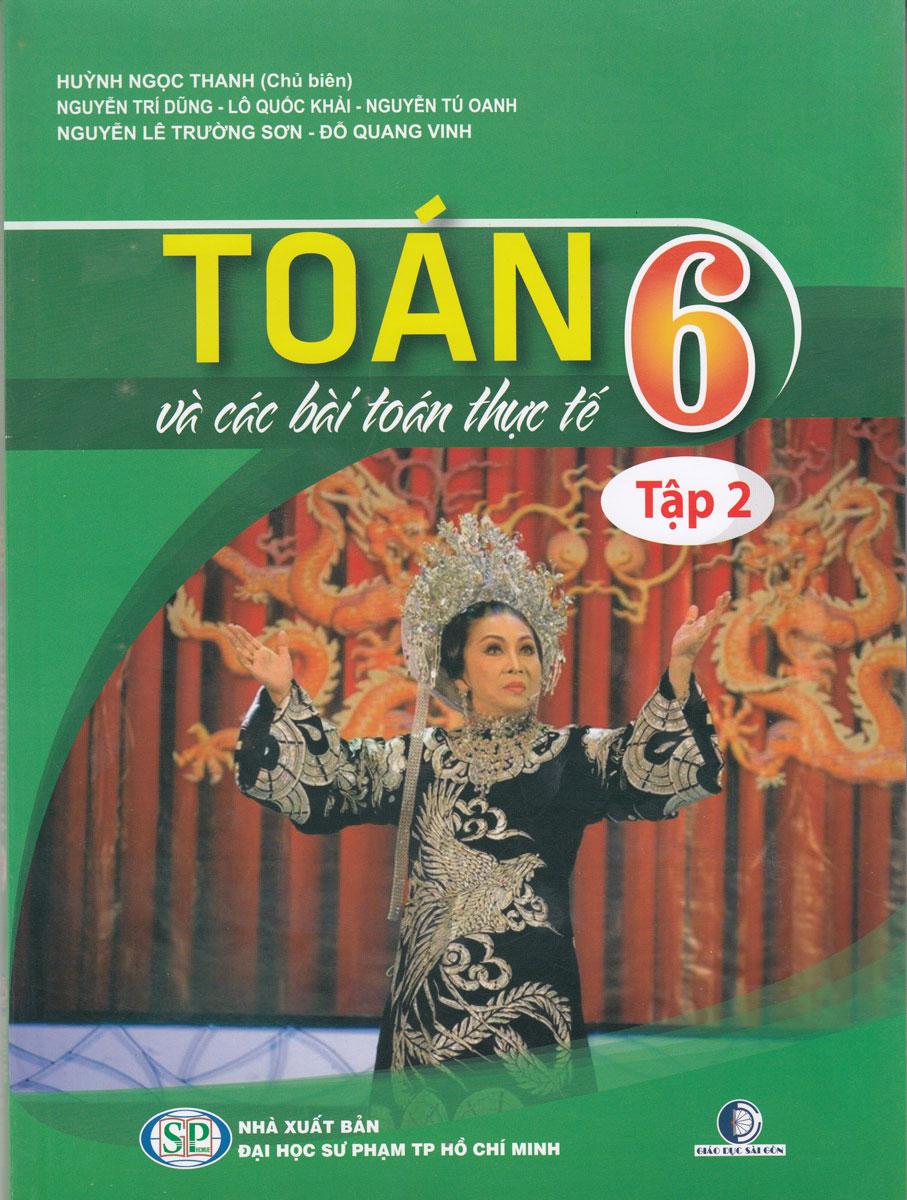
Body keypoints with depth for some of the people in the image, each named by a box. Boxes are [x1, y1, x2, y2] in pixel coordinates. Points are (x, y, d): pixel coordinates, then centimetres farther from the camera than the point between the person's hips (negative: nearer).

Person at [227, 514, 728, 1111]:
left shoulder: (574, 755, 4)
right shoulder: (420, 759, 11)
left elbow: (653, 767, -12)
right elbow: (325, 778, 8)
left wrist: (680, 669, -26)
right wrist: (283, 697, -4)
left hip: (531, 994, -1)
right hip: (429, 992, 2)